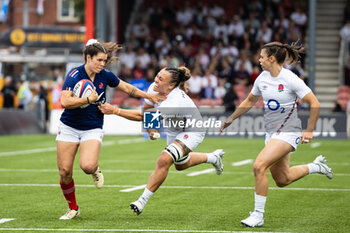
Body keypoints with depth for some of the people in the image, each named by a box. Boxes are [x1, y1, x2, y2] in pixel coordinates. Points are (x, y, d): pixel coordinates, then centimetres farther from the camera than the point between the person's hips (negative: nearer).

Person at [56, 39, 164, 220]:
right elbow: (65, 102, -26)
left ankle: (95, 169, 12)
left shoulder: (105, 76, -2)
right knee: (64, 171, -3)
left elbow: (126, 88, 16)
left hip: (93, 129, 1)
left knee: (87, 166, -26)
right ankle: (73, 208, 18)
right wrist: (88, 99, -25)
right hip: (69, 128, -1)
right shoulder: (74, 75, -15)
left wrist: (149, 96, 19)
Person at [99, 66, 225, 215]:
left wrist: (115, 110, -48)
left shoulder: (176, 101, -42)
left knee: (164, 160, -28)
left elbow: (143, 116, -46)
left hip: (192, 132, -9)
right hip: (174, 131, 9)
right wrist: (150, 130, -14)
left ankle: (143, 200, -18)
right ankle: (213, 157, 54)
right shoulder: (154, 89, -21)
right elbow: (146, 109, 1)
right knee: (180, 165, 28)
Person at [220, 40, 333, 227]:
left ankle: (258, 214, -14)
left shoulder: (290, 79, -17)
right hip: (271, 133, 8)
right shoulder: (262, 78, 3)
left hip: (288, 132, -8)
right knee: (282, 180, 14)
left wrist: (309, 131, -15)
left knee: (259, 166, -23)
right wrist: (230, 119, 21)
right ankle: (316, 166, 40)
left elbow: (314, 104, -14)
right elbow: (249, 101, 20)